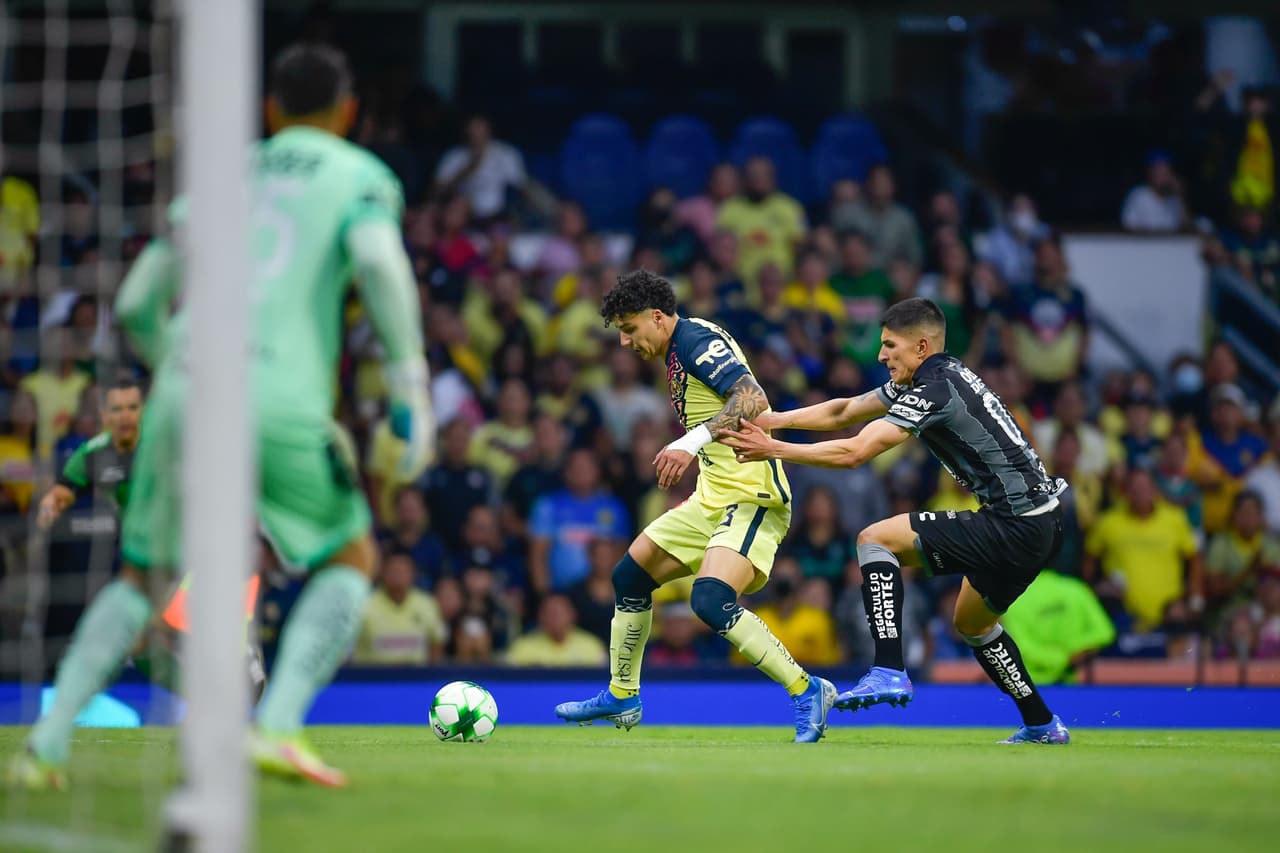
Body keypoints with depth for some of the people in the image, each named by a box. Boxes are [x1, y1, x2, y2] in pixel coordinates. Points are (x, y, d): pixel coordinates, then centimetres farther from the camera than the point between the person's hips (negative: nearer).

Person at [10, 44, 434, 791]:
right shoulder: (363, 177, 12)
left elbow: (136, 303, 23)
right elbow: (378, 259, -10)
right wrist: (411, 385, -8)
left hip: (183, 390, 4)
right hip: (281, 396, -4)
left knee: (140, 576, 19)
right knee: (351, 559, 15)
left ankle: (49, 742, 4)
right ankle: (279, 724, -6)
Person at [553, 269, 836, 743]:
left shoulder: (697, 340, -14)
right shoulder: (678, 352, 16)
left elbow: (752, 399, -29)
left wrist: (692, 441, -37)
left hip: (750, 499, -11)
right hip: (712, 499, 11)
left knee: (710, 600, -28)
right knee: (629, 575, 15)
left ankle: (808, 691, -18)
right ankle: (621, 696, 30)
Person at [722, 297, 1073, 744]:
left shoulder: (934, 392, -16)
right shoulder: (927, 380, 14)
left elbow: (853, 453, -21)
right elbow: (843, 411, 19)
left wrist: (773, 449, -13)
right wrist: (772, 420, 8)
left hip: (1014, 530, -10)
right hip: (1041, 524, 10)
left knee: (875, 539, -10)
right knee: (972, 624, 29)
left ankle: (889, 672, -18)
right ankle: (1042, 726, 35)